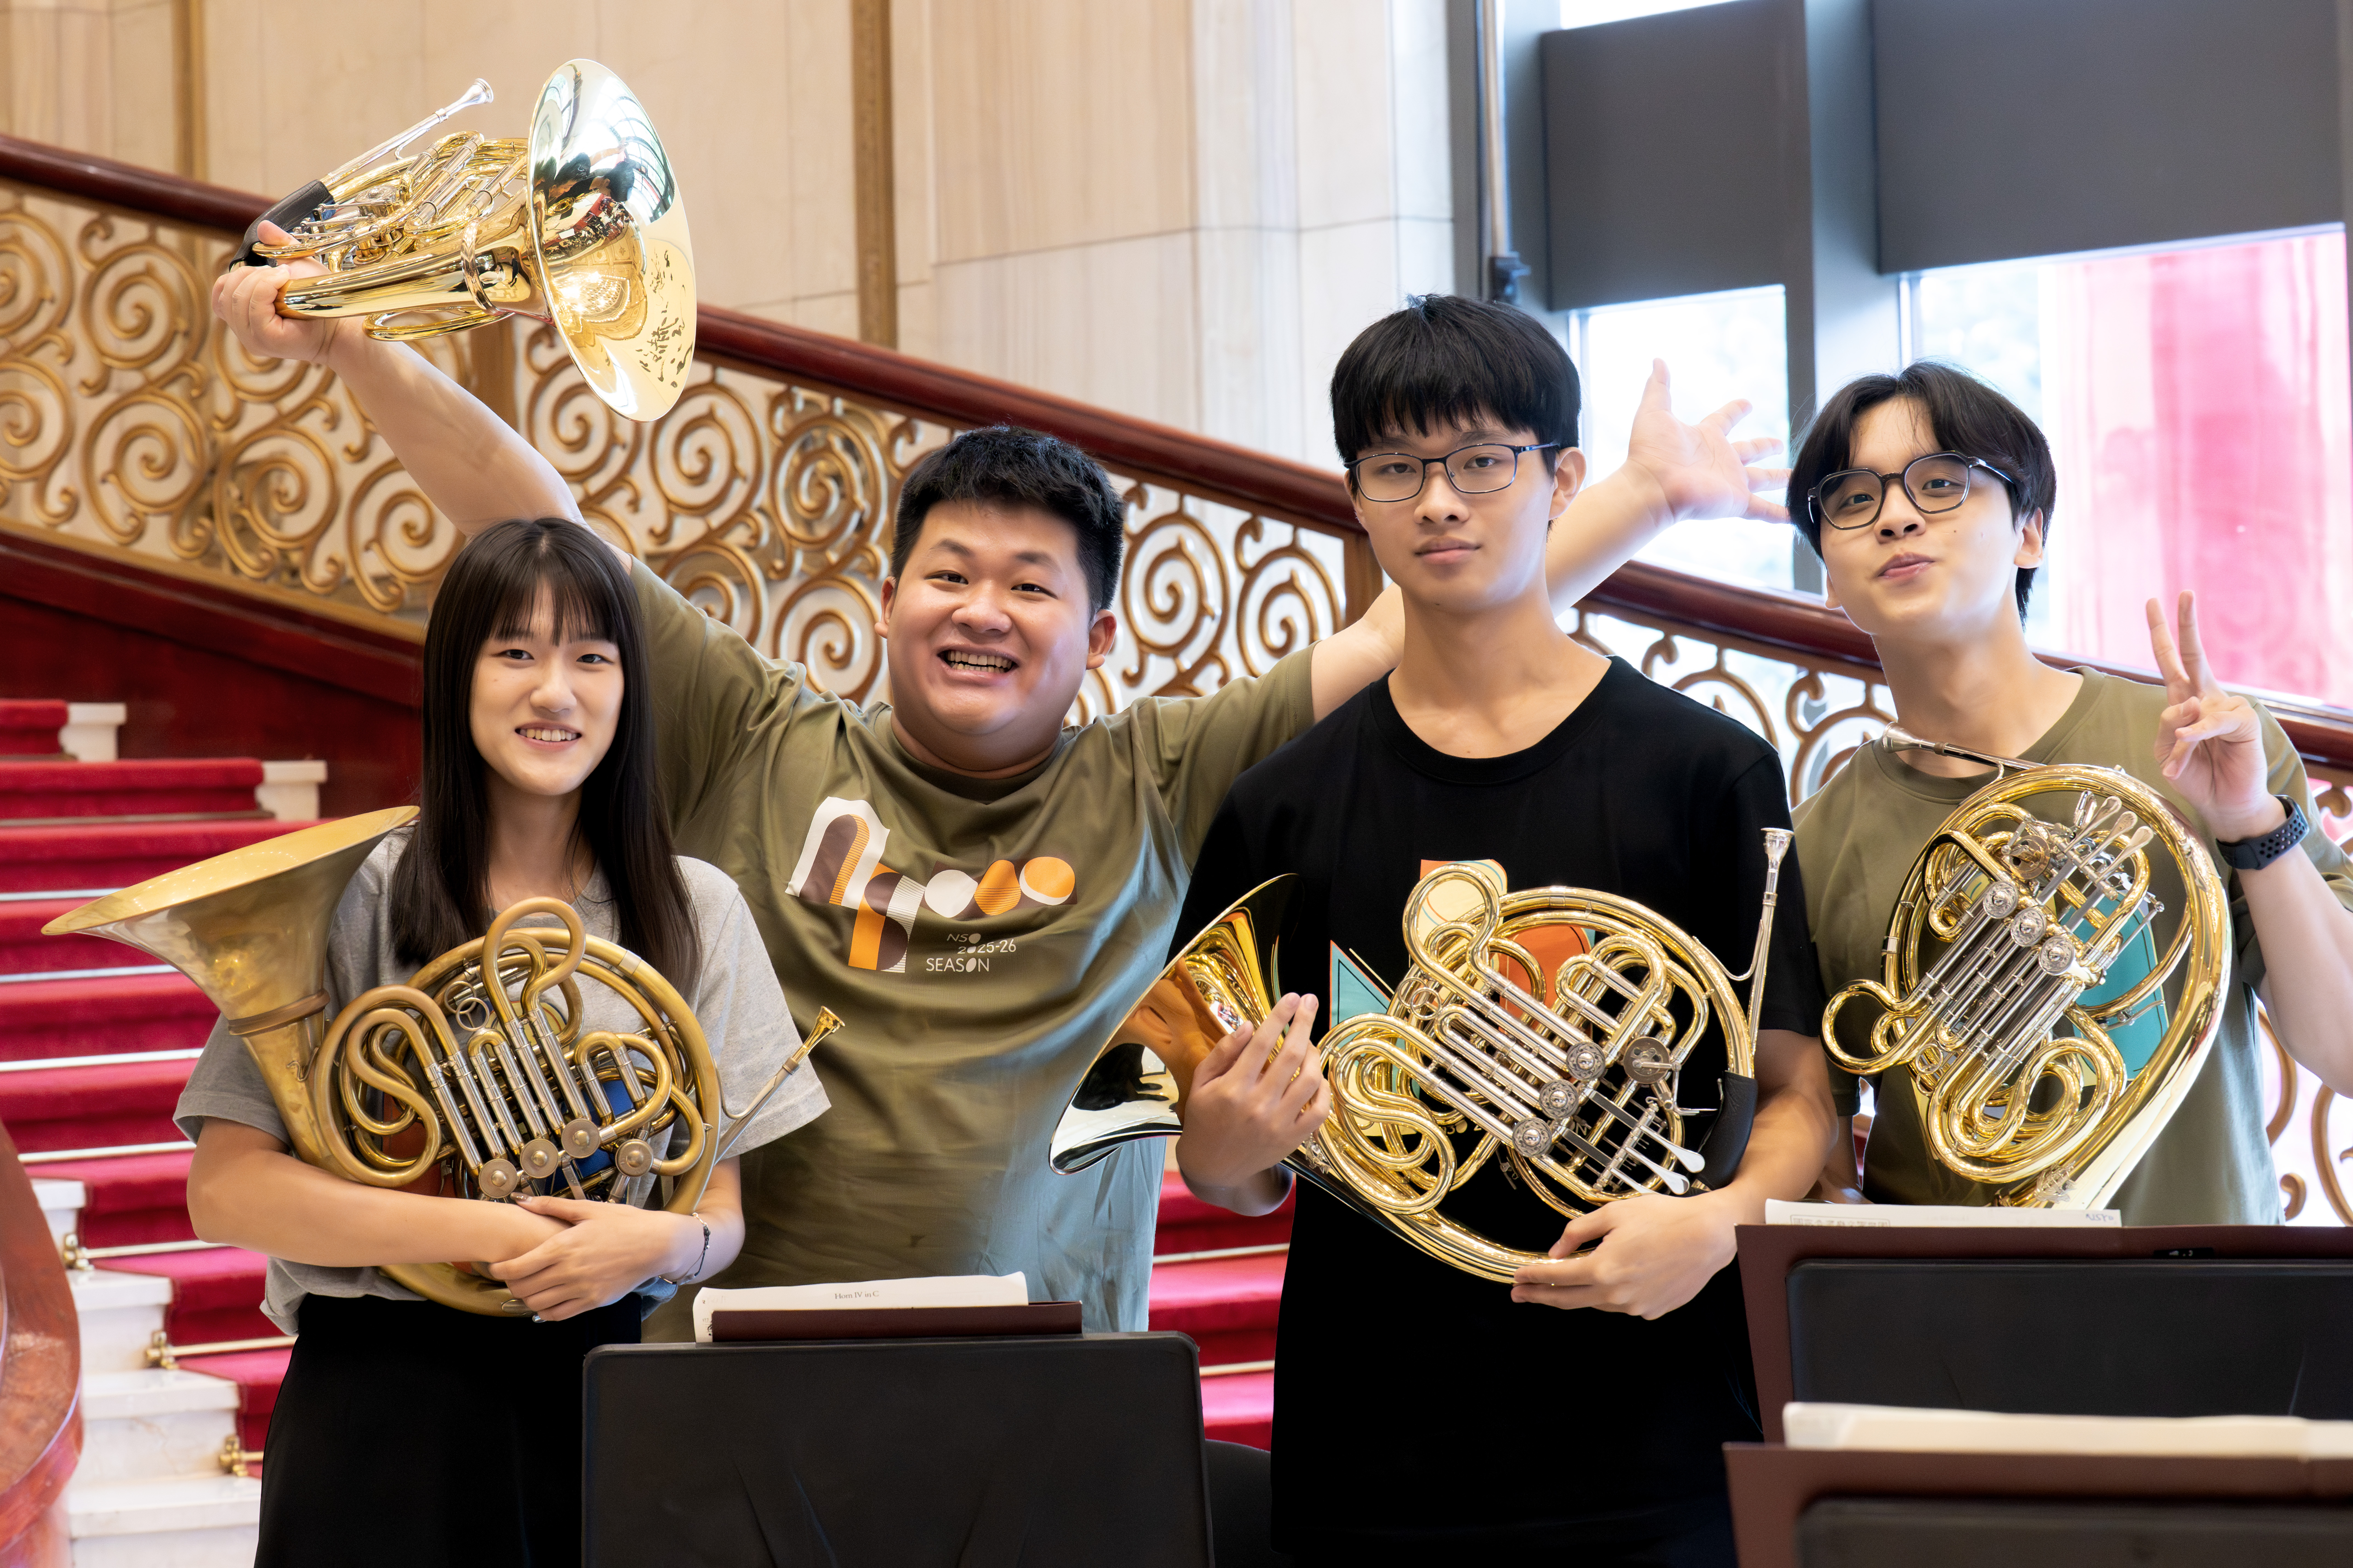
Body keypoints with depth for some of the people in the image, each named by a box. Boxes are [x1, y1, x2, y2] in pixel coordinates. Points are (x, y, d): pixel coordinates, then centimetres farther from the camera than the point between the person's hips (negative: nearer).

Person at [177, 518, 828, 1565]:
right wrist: (483, 1232, -18)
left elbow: (721, 1216, 7)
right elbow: (224, 1192, -10)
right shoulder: (358, 898, -4)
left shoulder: (695, 912, 6)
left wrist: (664, 1243, -17)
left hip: (604, 1393, 3)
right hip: (386, 1392, -3)